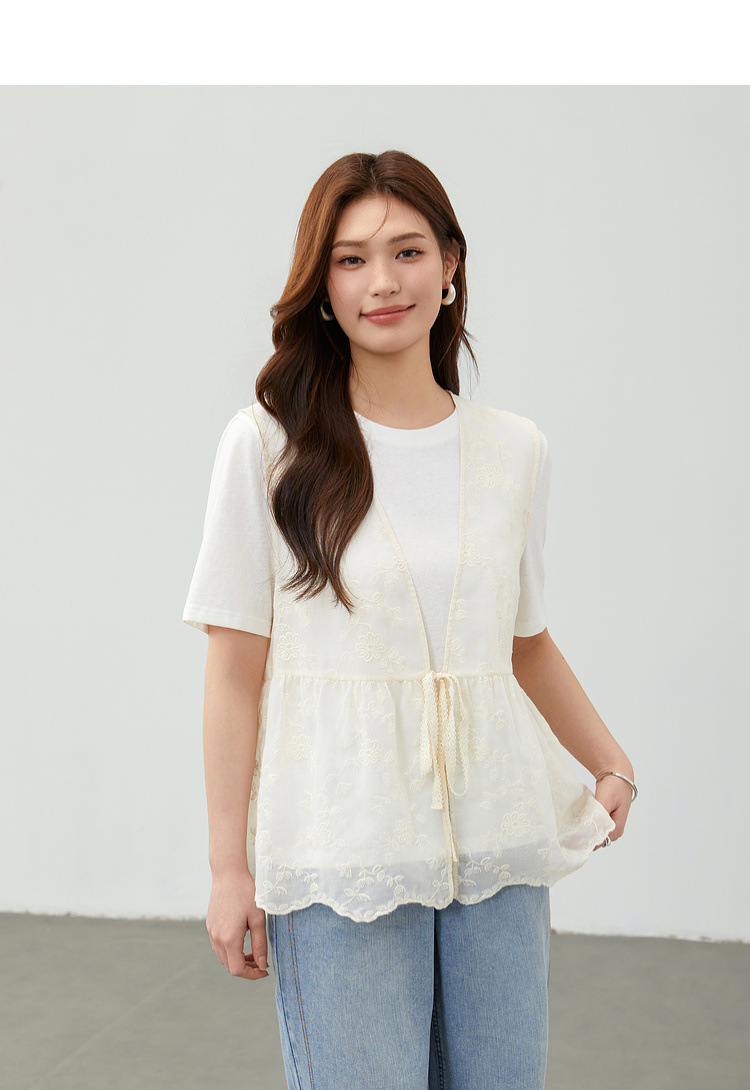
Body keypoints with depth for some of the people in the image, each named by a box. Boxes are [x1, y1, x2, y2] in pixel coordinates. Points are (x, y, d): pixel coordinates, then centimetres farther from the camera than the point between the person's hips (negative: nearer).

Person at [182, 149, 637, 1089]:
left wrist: (613, 765, 11)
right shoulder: (268, 444, -5)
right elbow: (236, 669, -5)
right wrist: (230, 867, -6)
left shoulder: (516, 450, 5)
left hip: (499, 845, 4)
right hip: (339, 855, -3)